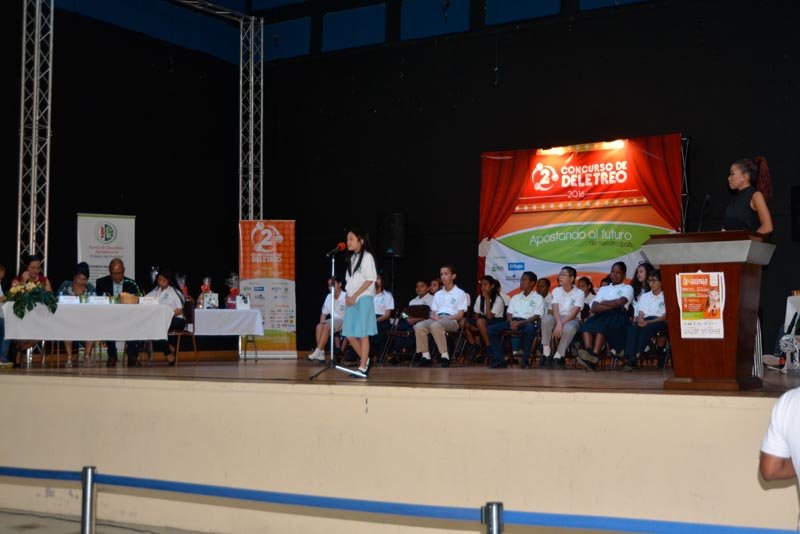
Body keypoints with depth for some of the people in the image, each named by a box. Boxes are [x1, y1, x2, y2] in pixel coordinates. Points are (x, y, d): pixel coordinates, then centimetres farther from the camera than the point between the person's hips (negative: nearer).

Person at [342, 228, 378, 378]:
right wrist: (347, 296, 2)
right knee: (350, 335, 4)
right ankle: (365, 360, 20)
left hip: (364, 299, -7)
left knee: (362, 334, -7)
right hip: (351, 300, 7)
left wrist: (355, 296, -14)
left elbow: (370, 279, -11)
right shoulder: (351, 258, 17)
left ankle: (363, 368, -5)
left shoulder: (367, 257, -4)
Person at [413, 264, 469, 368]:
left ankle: (445, 356, -35)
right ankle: (426, 356, -25)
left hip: (452, 321, -5)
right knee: (419, 326, -26)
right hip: (437, 319, 5)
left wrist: (443, 318, -14)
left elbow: (460, 315, -1)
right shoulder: (438, 294, 25)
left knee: (435, 325, -39)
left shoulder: (460, 293, 9)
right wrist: (434, 316, -6)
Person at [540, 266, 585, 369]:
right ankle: (546, 353, -26)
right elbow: (555, 310, -9)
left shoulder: (579, 293, -4)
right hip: (558, 318, 3)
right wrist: (558, 323, -29)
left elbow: (574, 313, -15)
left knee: (569, 328, -40)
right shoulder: (556, 291, 6)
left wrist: (562, 323, -29)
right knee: (546, 318, -33)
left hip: (572, 319, -2)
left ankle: (557, 357, -24)